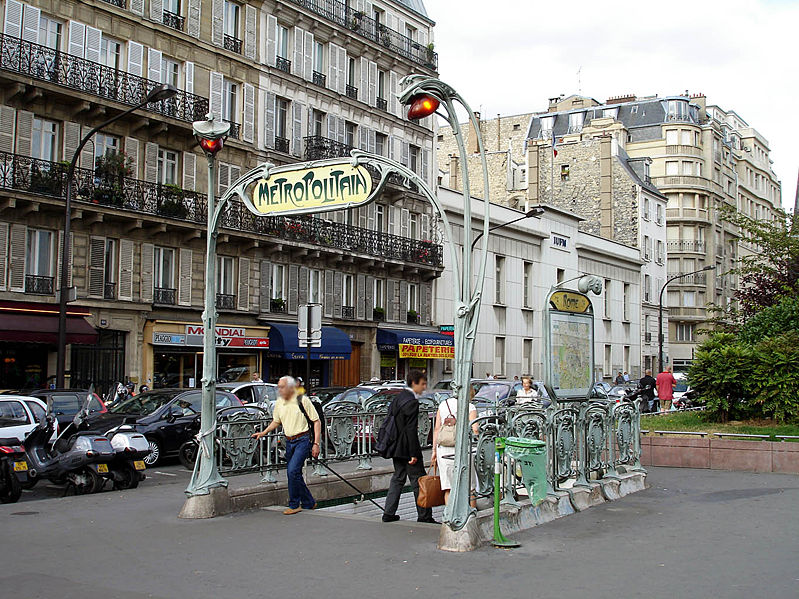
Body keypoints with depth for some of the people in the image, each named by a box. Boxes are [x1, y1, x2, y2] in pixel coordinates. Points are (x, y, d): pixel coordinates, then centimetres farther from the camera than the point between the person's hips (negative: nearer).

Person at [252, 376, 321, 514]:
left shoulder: (303, 400, -9)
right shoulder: (279, 403, 7)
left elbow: (316, 421, -6)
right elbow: (276, 421, 25)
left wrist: (316, 443, -12)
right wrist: (264, 433, 11)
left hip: (303, 440, -6)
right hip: (289, 442, 7)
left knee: (292, 470, -18)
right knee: (295, 474, 8)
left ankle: (294, 505, -5)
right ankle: (309, 503, 24)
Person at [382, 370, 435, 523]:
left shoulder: (397, 398, 11)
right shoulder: (412, 402, -17)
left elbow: (391, 423, 16)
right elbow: (411, 430, -20)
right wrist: (414, 453, -18)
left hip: (396, 447, 9)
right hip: (407, 448, -9)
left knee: (397, 478, 15)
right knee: (418, 481, 0)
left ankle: (389, 513, 14)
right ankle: (424, 515, 6)